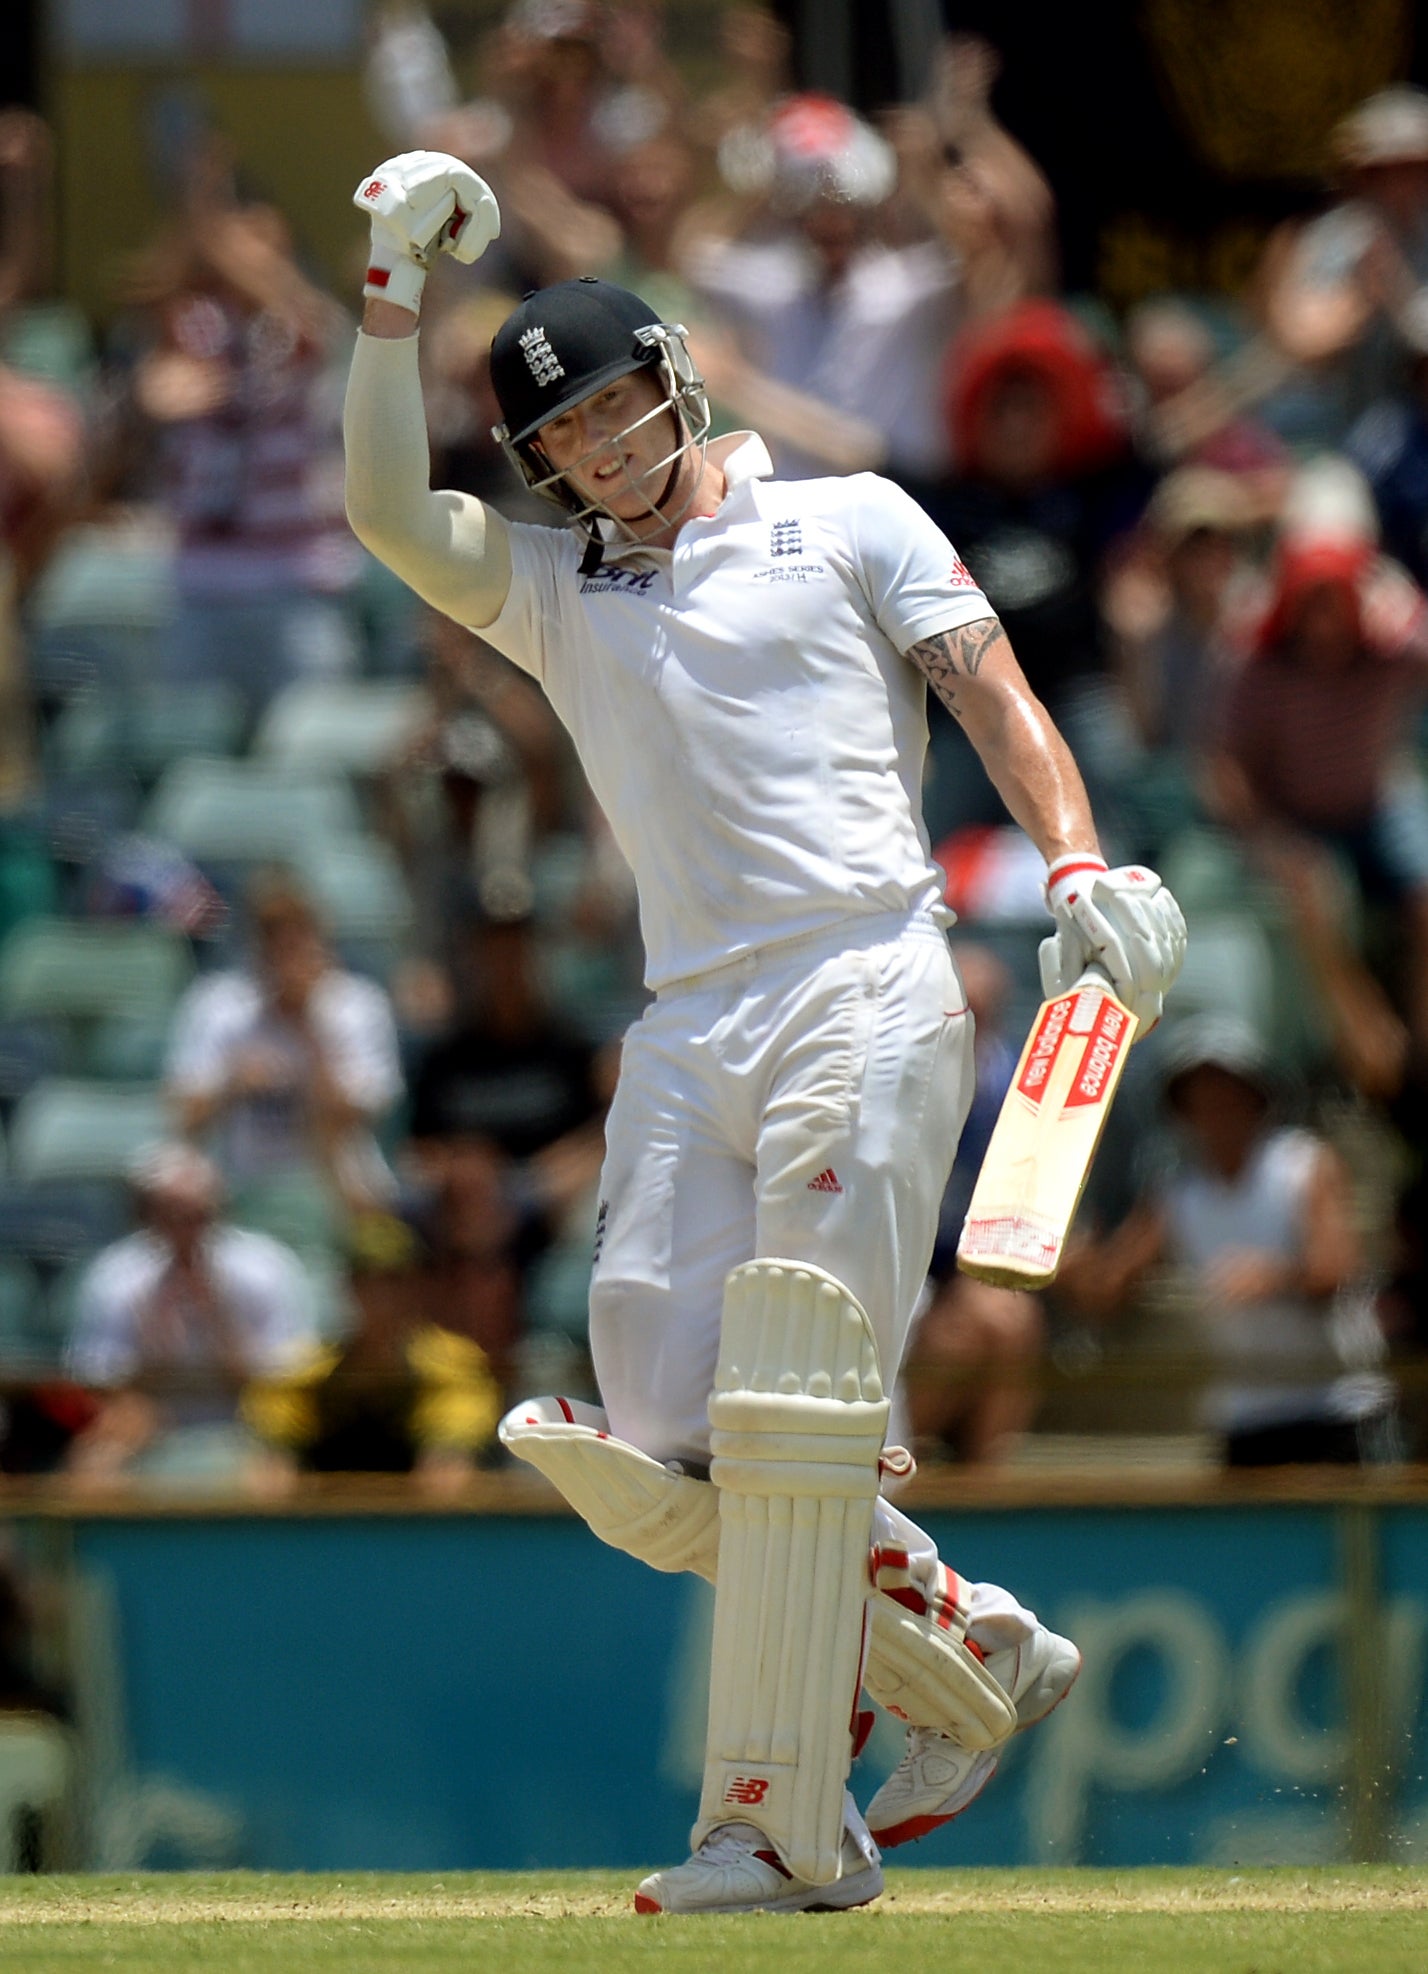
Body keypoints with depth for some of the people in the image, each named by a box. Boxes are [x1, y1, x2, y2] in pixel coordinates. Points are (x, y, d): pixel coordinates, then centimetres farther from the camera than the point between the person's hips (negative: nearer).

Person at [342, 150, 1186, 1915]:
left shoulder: (846, 522, 13)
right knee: (662, 1451, -4)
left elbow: (993, 693, 3)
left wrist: (1079, 863, -13)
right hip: (688, 1030, 5)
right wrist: (395, 286, 4)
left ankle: (785, 1827, -11)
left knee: (794, 1419, -13)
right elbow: (387, 507, 8)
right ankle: (975, 1657, 12)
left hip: (868, 997, -5)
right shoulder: (556, 591, 22)